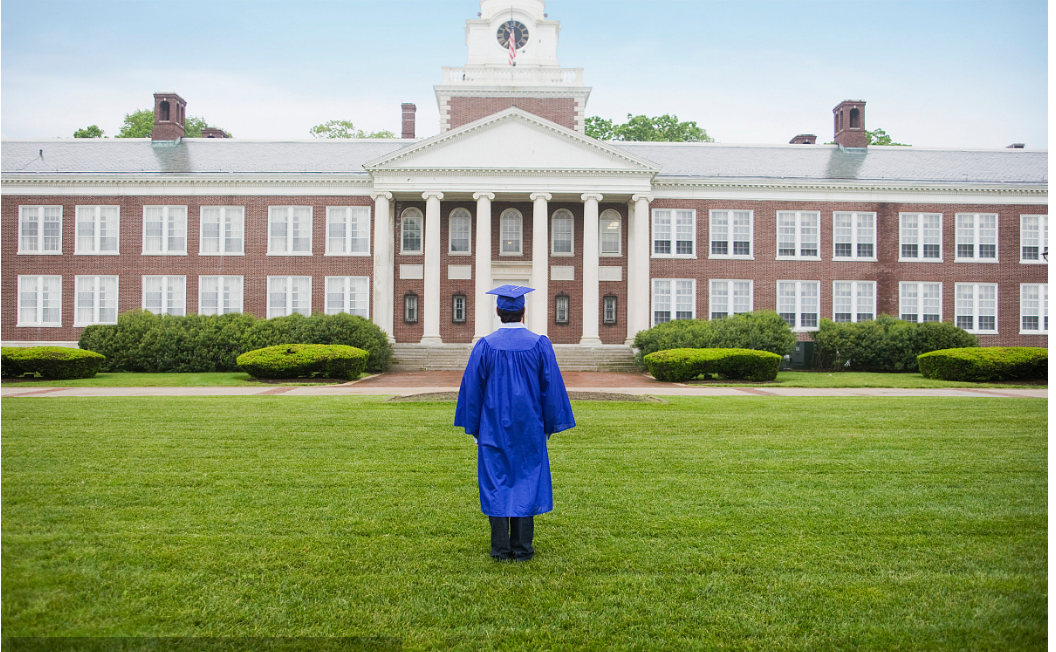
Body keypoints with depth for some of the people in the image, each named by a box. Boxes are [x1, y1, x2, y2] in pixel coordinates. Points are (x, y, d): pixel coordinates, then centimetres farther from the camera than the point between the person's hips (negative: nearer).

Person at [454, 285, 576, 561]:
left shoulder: (485, 346, -6)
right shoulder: (540, 344, -5)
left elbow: (472, 388, -1)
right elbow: (552, 388, -1)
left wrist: (473, 428, 9)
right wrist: (549, 426, 9)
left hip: (494, 427, 0)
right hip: (529, 429, 1)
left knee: (496, 484, 7)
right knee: (527, 482, 9)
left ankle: (501, 549, 11)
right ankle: (522, 548, 12)